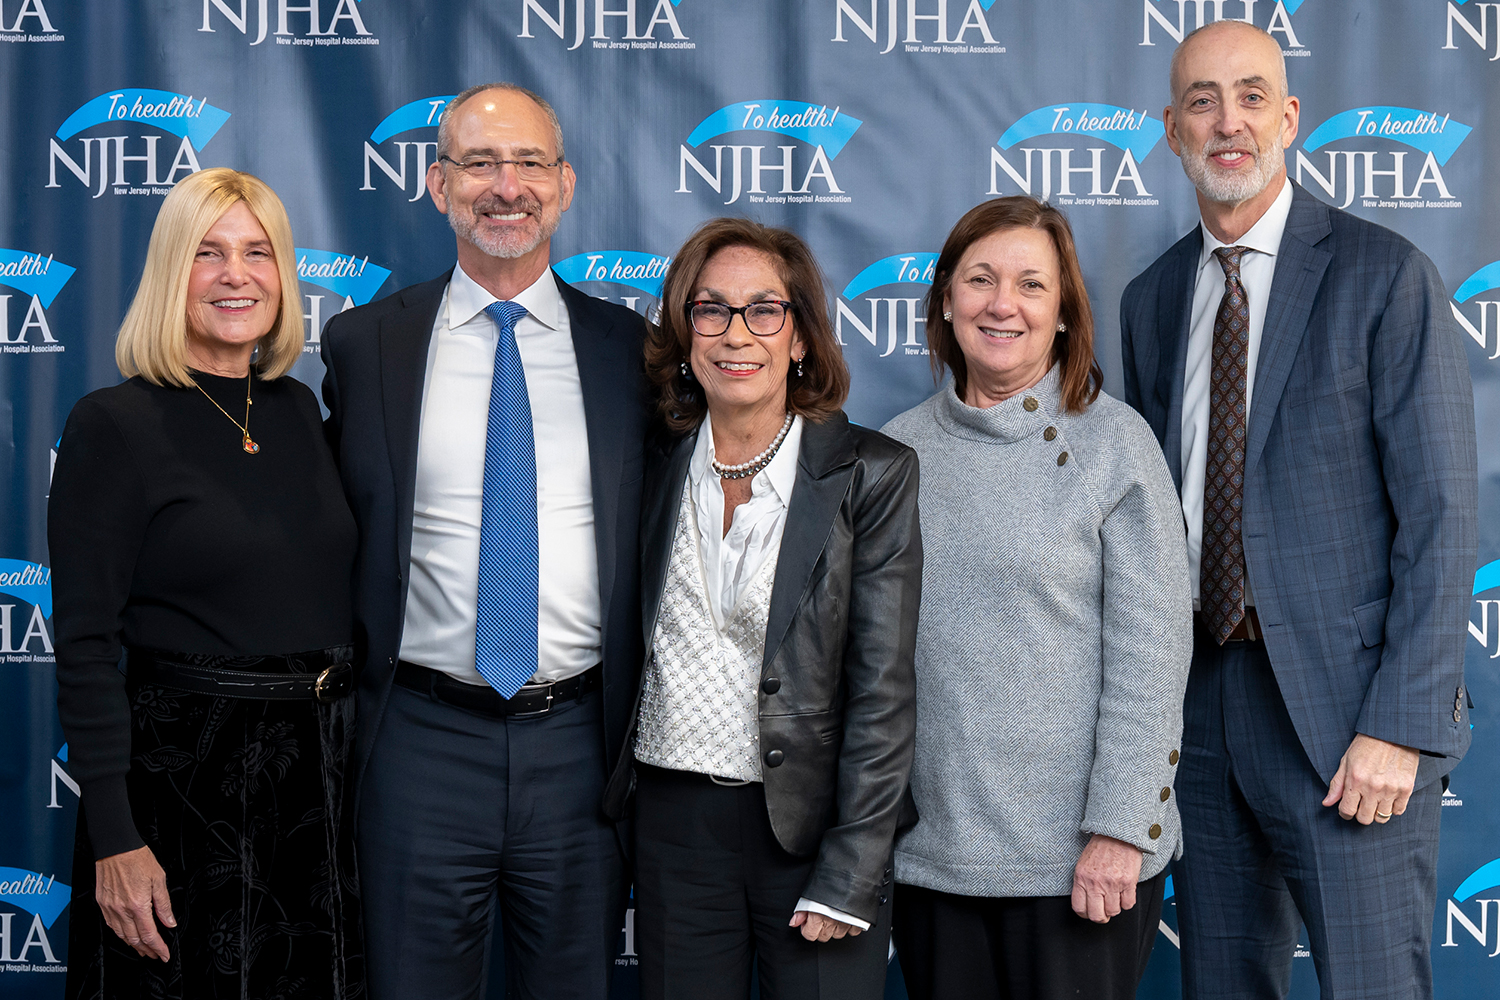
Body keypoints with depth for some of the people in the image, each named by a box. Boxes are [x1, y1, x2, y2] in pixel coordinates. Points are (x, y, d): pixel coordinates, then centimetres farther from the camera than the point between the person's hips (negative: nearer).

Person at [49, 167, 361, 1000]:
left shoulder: (298, 409, 8)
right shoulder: (114, 424, -9)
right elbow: (85, 648, -12)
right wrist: (115, 839, -16)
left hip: (320, 770, 6)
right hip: (180, 773, -5)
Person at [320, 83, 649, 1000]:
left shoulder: (628, 347, 4)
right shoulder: (365, 343, 3)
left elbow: (652, 541, 8)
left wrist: (639, 731, 5)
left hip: (579, 742, 1)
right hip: (422, 741, 0)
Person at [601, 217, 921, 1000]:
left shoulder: (872, 475, -6)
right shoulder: (655, 466, 5)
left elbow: (883, 691, -9)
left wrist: (850, 876, -12)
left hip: (813, 825, -3)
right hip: (672, 825, 3)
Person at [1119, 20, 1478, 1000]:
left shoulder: (1385, 276, -5)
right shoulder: (1150, 300, 12)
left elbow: (1440, 516, -9)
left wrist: (1400, 727, -15)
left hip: (1343, 703, -5)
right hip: (1203, 699, 5)